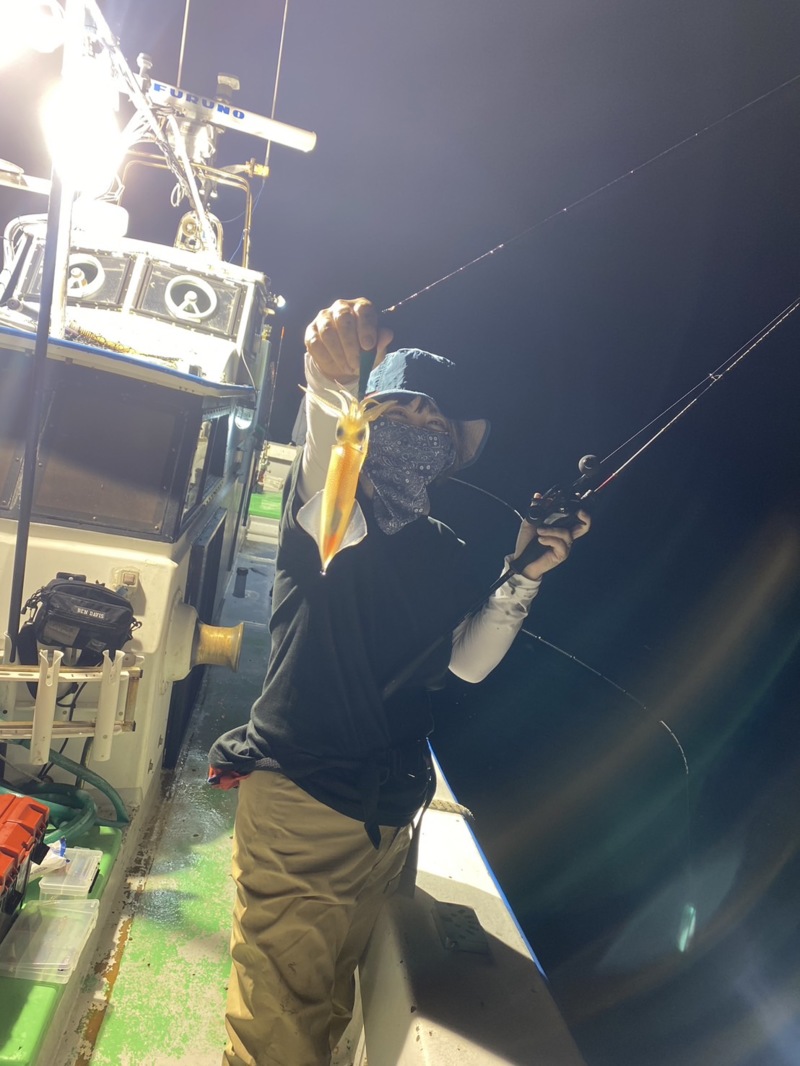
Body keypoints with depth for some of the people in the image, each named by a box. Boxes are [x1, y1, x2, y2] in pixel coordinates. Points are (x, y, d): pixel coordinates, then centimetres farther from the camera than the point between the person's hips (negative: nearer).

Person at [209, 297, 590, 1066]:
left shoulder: (445, 555, 9)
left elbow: (466, 663, 1)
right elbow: (325, 438, -26)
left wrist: (526, 576, -7)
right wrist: (331, 374, -47)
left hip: (387, 814, 5)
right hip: (295, 794, -4)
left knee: (330, 999, 18)